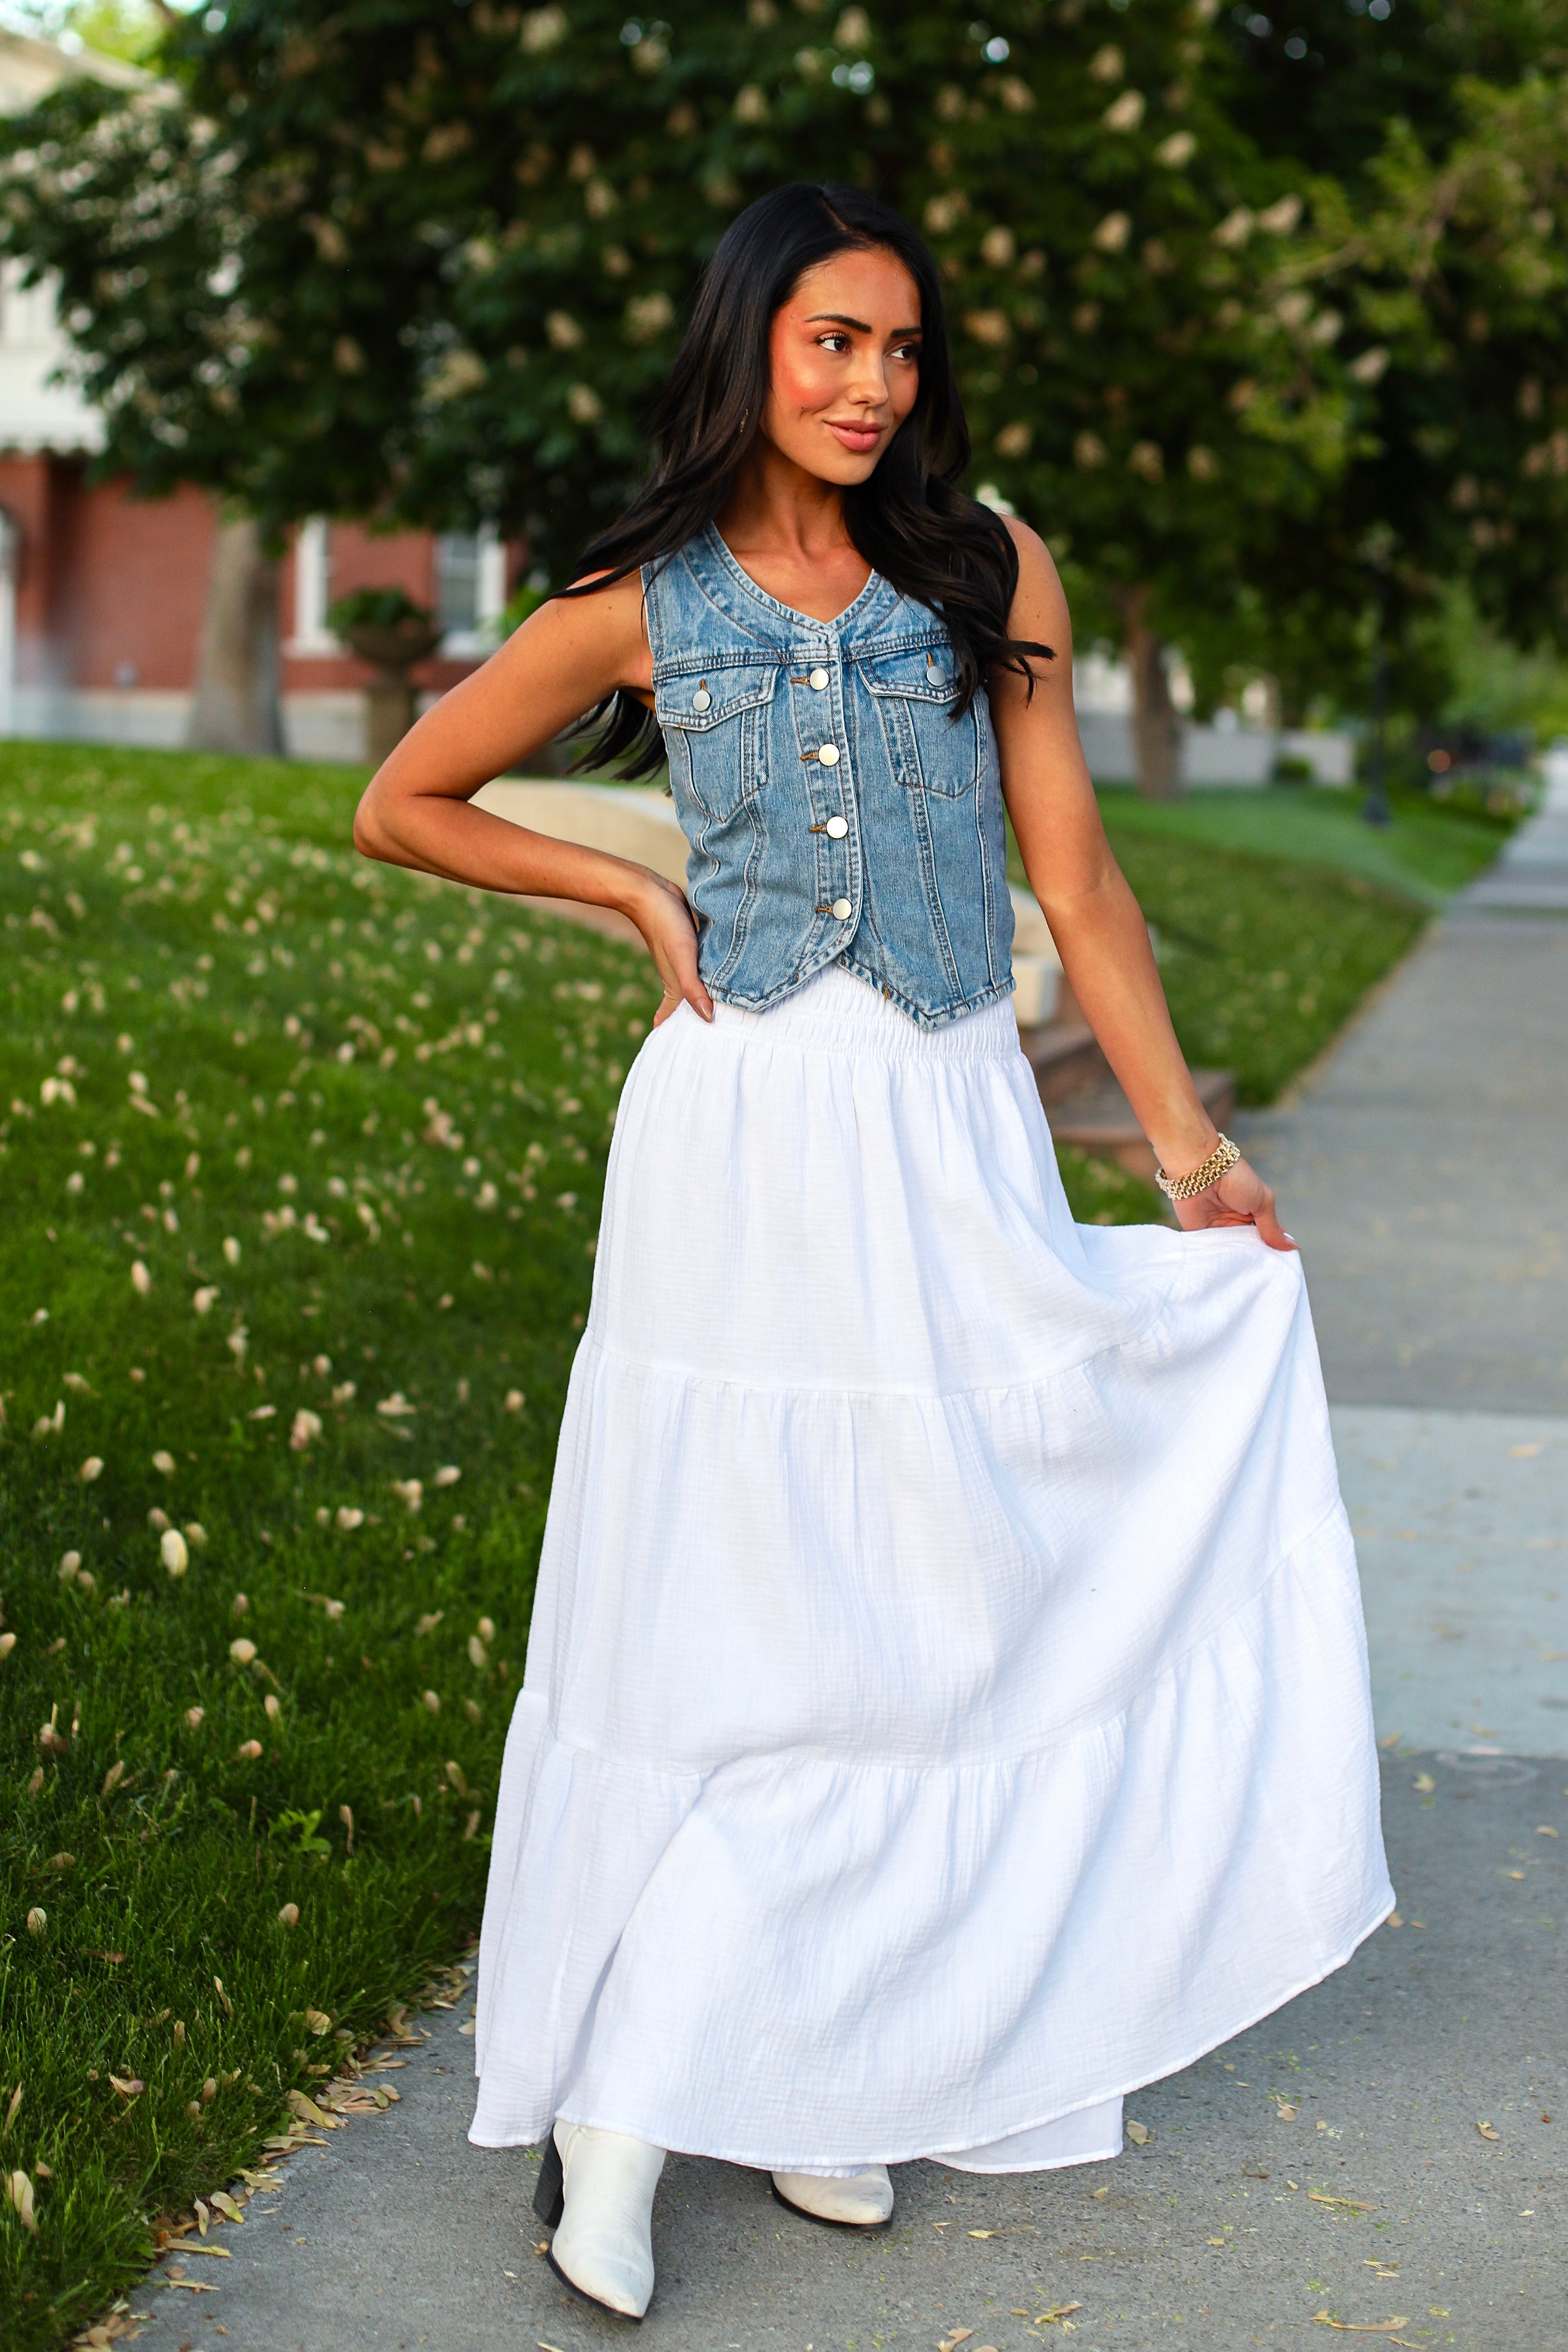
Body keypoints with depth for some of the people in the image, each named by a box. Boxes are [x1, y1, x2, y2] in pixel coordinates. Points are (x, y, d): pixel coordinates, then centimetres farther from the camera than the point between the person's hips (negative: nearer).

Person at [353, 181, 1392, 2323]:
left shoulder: (993, 578, 4)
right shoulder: (641, 607, 2)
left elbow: (1074, 875, 3)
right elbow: (404, 806, 12)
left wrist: (1189, 1143, -1)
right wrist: (633, 893, 2)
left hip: (953, 1146, 2)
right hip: (736, 1144, -1)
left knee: (920, 1608, 5)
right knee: (716, 1609, 1)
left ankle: (817, 2068, 20)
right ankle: (618, 2095, 12)